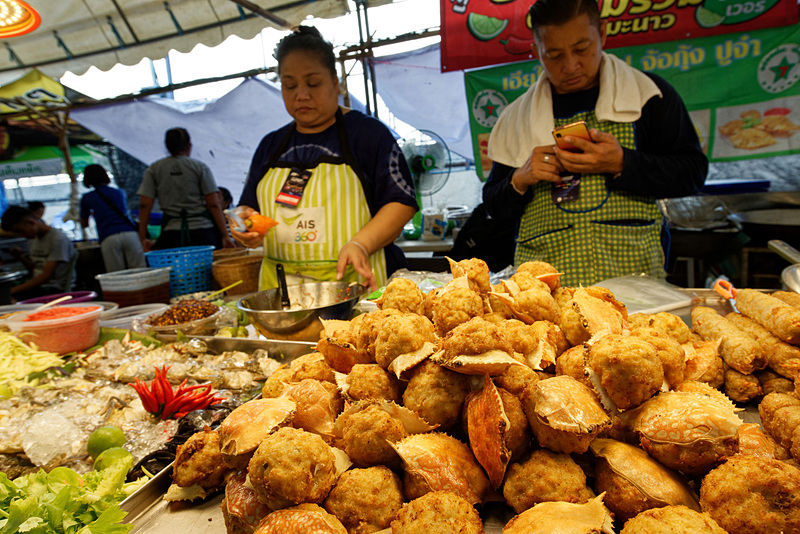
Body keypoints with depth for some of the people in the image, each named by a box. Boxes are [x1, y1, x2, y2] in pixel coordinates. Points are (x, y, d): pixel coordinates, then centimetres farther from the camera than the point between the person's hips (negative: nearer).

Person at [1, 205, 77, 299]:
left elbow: (46, 276, -17)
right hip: (37, 285, 8)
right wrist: (21, 257, 2)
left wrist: (14, 290, -18)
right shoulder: (32, 237, 13)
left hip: (56, 289, -8)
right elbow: (34, 269, 20)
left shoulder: (58, 238, -13)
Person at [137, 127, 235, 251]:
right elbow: (214, 204, -4)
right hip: (202, 232, -1)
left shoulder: (153, 169, 9)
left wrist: (143, 238, 6)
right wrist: (225, 235, -1)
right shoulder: (200, 167, 3)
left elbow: (144, 205, 2)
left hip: (171, 234, 2)